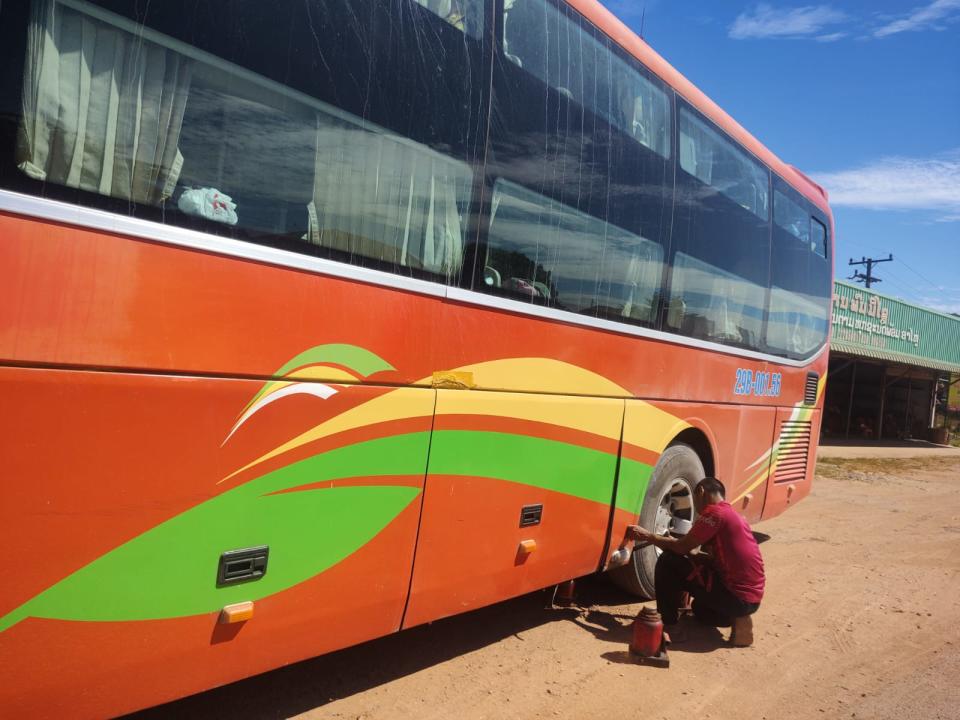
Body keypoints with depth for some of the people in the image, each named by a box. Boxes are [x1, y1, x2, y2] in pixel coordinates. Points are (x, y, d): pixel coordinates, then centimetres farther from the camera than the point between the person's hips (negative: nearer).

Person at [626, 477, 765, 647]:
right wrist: (672, 543, 19)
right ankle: (737, 618, 11)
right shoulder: (731, 514, 17)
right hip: (751, 597, 10)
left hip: (736, 596, -10)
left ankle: (668, 624, 1)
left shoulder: (715, 512, -13)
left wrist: (648, 536, -1)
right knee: (700, 606, 36)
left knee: (668, 561, -6)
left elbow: (682, 547, -12)